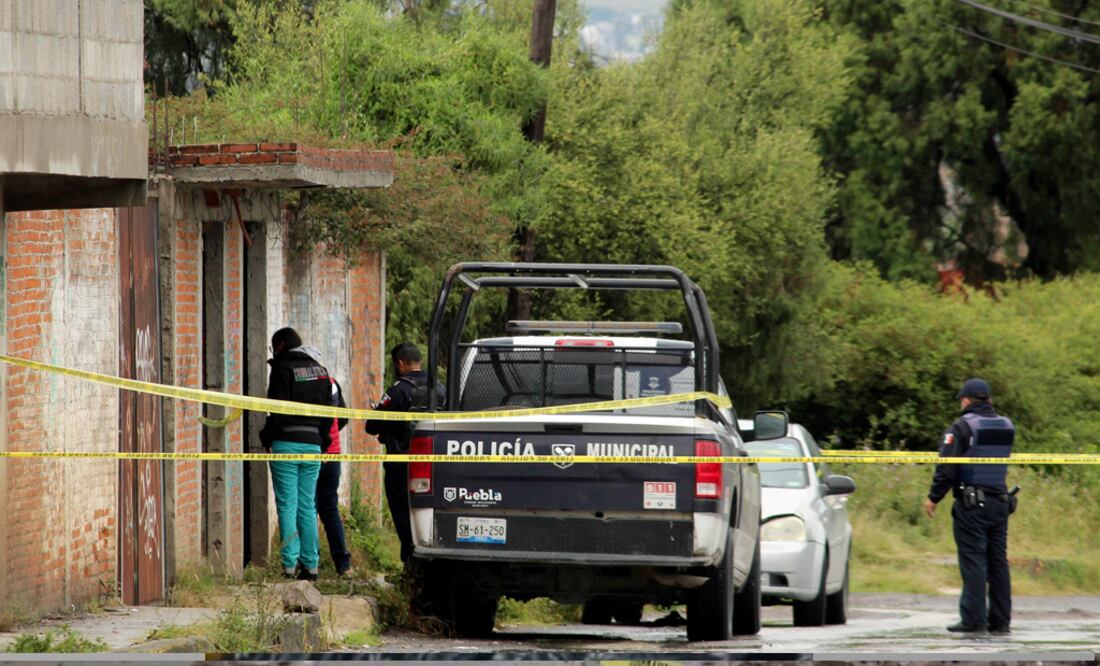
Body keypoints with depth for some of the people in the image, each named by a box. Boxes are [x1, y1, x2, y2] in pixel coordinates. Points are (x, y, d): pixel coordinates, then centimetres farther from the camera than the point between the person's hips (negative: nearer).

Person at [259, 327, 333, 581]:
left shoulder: (283, 368, -6)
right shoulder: (320, 371, 14)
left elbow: (278, 410, -11)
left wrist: (267, 438, 0)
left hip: (287, 443, -6)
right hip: (313, 444, 6)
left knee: (287, 506, -5)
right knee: (307, 507, 9)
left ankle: (290, 565, -9)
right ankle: (310, 565, 6)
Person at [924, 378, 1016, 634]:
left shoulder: (962, 427, -8)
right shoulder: (1007, 426, 11)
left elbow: (947, 467, -11)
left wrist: (933, 497, -2)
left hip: (971, 504, -6)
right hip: (1000, 502, 6)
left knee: (973, 562, -6)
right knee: (998, 562, 8)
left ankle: (973, 619, -10)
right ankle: (1000, 620, 8)